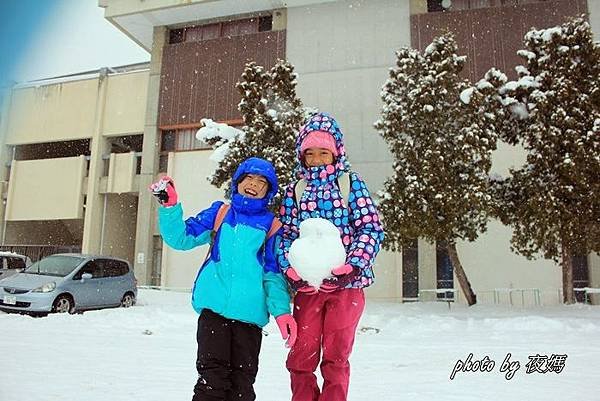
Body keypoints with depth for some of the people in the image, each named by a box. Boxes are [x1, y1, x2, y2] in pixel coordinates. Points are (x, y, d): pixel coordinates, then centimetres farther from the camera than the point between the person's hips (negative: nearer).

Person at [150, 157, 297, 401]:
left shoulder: (272, 226, 7)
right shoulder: (220, 213, 11)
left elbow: (274, 273, 5)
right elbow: (181, 238, 7)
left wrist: (281, 311, -8)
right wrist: (169, 206, -7)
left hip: (250, 311, 0)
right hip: (214, 306, 0)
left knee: (243, 377, 7)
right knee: (212, 373, -4)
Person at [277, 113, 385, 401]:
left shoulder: (351, 183, 3)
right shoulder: (295, 190, 10)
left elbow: (371, 228, -4)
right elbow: (286, 234, 7)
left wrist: (353, 265, -17)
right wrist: (290, 269, -10)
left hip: (346, 282, -2)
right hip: (307, 284, 2)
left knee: (336, 355, 6)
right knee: (302, 356, 6)